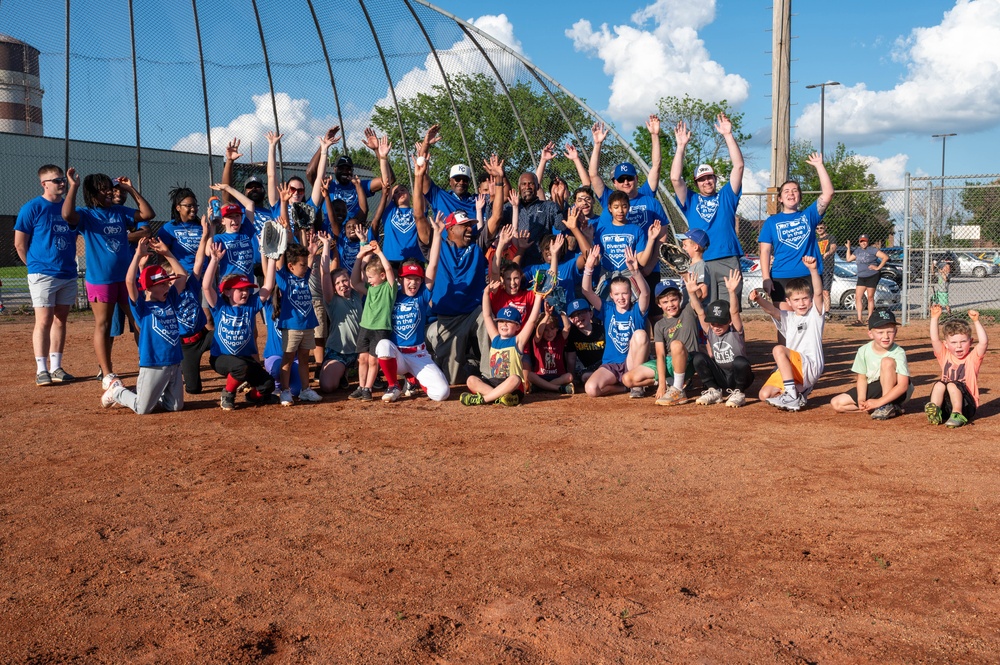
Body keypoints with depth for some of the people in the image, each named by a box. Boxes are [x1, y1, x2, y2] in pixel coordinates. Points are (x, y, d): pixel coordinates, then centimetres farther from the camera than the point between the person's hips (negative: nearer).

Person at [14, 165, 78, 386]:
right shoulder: (32, 208, -6)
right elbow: (19, 243, -3)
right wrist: (35, 266, 2)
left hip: (68, 274, 5)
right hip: (42, 275, -5)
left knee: (60, 320, 9)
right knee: (44, 321, -7)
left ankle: (56, 367, 16)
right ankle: (41, 370, -1)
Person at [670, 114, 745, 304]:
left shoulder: (726, 196, 17)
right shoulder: (691, 201, 17)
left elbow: (738, 166, 7)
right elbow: (675, 178, 3)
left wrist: (728, 135, 0)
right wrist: (681, 146, -3)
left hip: (728, 262, 0)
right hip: (700, 264, 0)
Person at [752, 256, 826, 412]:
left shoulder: (815, 314, 2)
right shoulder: (788, 318, 12)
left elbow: (818, 293, -17)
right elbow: (771, 309, -8)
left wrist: (813, 269, -33)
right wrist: (758, 299, -31)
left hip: (811, 368, -6)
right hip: (791, 369, 6)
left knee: (778, 349, -30)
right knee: (764, 395, -8)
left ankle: (792, 395, -27)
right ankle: (800, 389, 11)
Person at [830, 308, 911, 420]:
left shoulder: (898, 353, -21)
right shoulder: (863, 351, -9)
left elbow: (903, 385, -26)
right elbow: (862, 378, 0)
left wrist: (879, 402, -32)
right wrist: (861, 400, -18)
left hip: (895, 393, -4)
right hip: (873, 390, 5)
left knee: (887, 361, -31)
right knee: (836, 403, -8)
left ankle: (887, 406, -21)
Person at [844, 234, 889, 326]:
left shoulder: (872, 250, -7)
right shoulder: (858, 250, 12)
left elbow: (885, 257, -13)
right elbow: (849, 259, 20)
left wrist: (878, 267, -13)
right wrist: (848, 248, 15)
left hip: (872, 276, -6)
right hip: (861, 277, 6)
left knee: (870, 297, -1)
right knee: (858, 297, -2)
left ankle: (870, 318, 6)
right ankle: (859, 319, -2)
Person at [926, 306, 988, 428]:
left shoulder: (973, 357, 0)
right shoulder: (945, 356, 8)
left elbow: (984, 342, -18)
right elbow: (934, 339, -5)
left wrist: (976, 321, -24)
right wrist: (934, 318, -13)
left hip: (967, 405, -3)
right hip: (945, 404, 3)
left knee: (952, 385, -27)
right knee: (939, 384, -22)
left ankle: (958, 415, -31)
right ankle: (935, 412, -31)